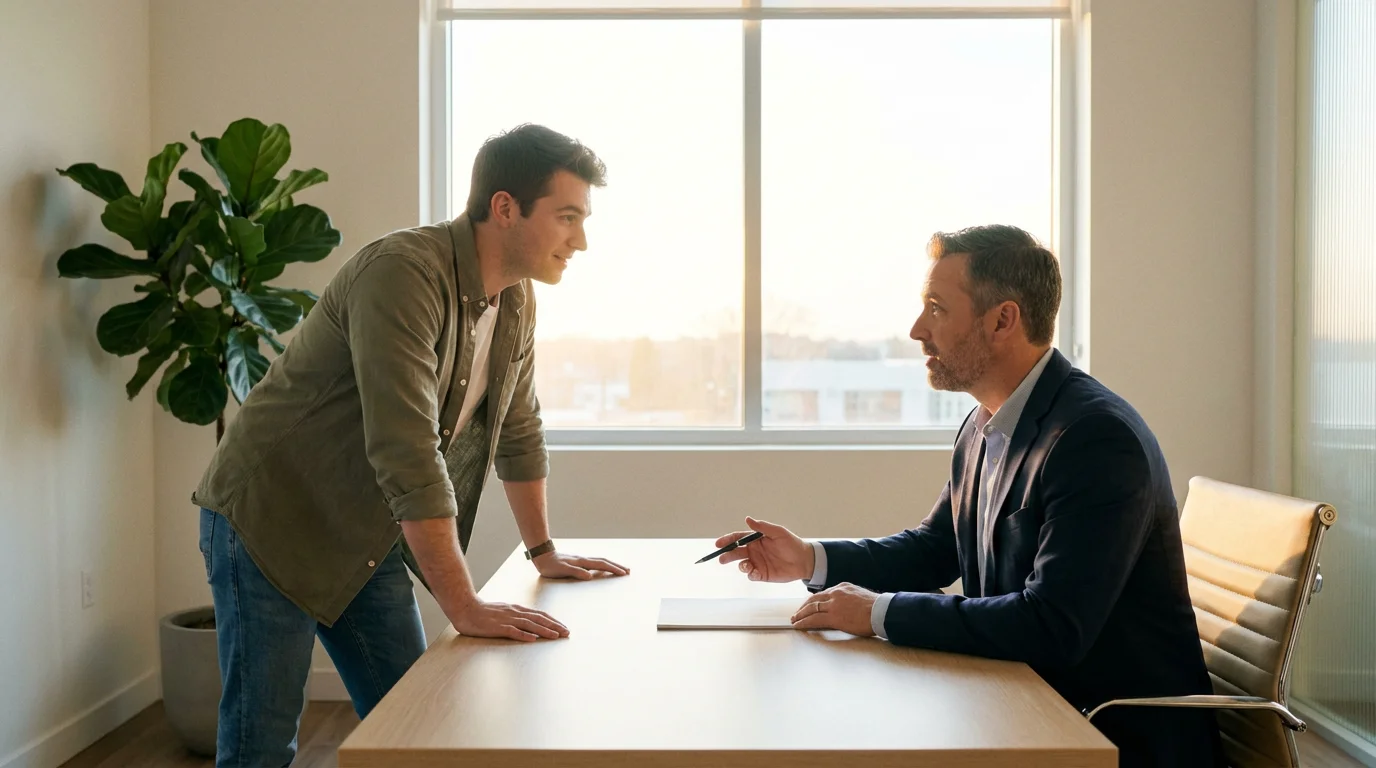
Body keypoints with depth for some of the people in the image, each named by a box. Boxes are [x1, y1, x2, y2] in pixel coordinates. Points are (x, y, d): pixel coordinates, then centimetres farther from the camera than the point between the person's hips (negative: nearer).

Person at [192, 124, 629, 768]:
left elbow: (519, 432, 14)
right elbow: (407, 454, -33)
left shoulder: (517, 299, 1)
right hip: (270, 522, -8)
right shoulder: (403, 274, -27)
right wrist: (465, 608, -32)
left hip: (368, 541, 8)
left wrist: (543, 551, 17)